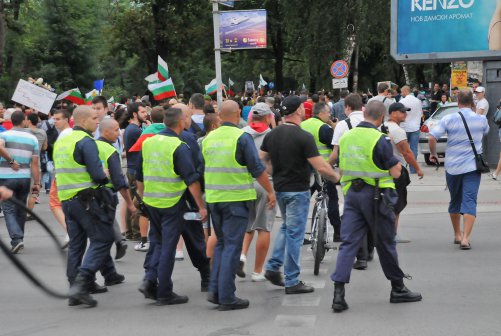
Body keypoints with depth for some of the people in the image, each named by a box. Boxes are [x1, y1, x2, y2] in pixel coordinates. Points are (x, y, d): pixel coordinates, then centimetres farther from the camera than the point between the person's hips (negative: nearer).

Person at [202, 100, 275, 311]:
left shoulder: (208, 138, 7)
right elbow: (257, 169, -9)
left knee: (221, 243, 18)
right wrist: (270, 191, 2)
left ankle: (215, 290, 14)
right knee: (232, 246, -1)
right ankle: (226, 298, 0)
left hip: (213, 198, 6)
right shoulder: (242, 137, -11)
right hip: (237, 198, -5)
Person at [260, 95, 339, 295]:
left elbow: (262, 160, 10)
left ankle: (273, 267, 20)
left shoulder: (272, 135, 3)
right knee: (295, 234, 0)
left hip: (279, 188, 7)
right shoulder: (304, 137, -18)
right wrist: (336, 178, -4)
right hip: (297, 190, -7)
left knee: (287, 227, 25)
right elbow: (321, 168, -20)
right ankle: (292, 282, 7)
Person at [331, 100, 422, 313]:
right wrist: (397, 164, 9)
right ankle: (398, 289, 24)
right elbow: (395, 173, -10)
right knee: (385, 243, 9)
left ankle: (338, 293, -8)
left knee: (348, 242, 2)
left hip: (351, 194, 5)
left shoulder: (345, 137, 6)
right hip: (376, 195, -4)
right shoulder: (379, 140, -14)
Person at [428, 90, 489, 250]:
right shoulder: (481, 119, -1)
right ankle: (465, 238, -17)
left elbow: (432, 137, -13)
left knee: (455, 200, 17)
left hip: (452, 166, 1)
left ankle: (457, 234, 29)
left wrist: (433, 153, 3)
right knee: (469, 201, -4)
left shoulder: (449, 119, -6)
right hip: (472, 166, -1)